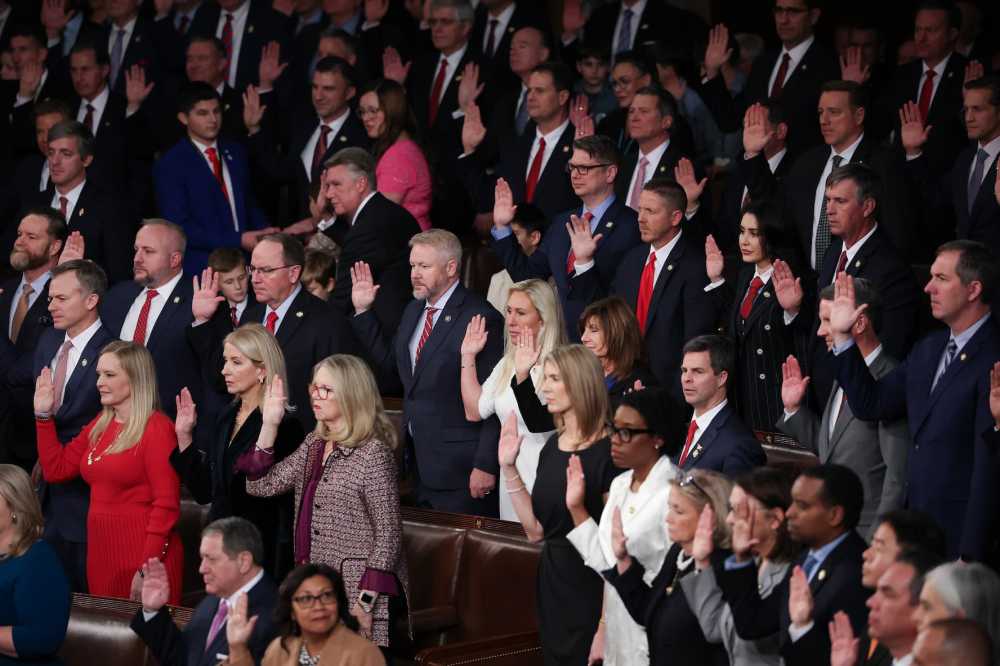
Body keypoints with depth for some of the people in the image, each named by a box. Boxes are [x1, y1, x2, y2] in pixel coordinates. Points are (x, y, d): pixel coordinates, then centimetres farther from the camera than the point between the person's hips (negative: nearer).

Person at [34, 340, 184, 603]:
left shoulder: (157, 428, -10)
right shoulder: (99, 426, 14)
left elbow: (166, 504, -15)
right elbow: (55, 470, 17)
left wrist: (147, 568, -21)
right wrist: (43, 415, 9)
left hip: (143, 557, -7)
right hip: (101, 553, 8)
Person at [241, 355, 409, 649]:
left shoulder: (373, 453, -13)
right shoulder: (314, 444, 10)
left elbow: (388, 532, -14)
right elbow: (261, 485, 7)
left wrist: (366, 602, -18)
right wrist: (269, 425, 1)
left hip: (357, 590, -7)